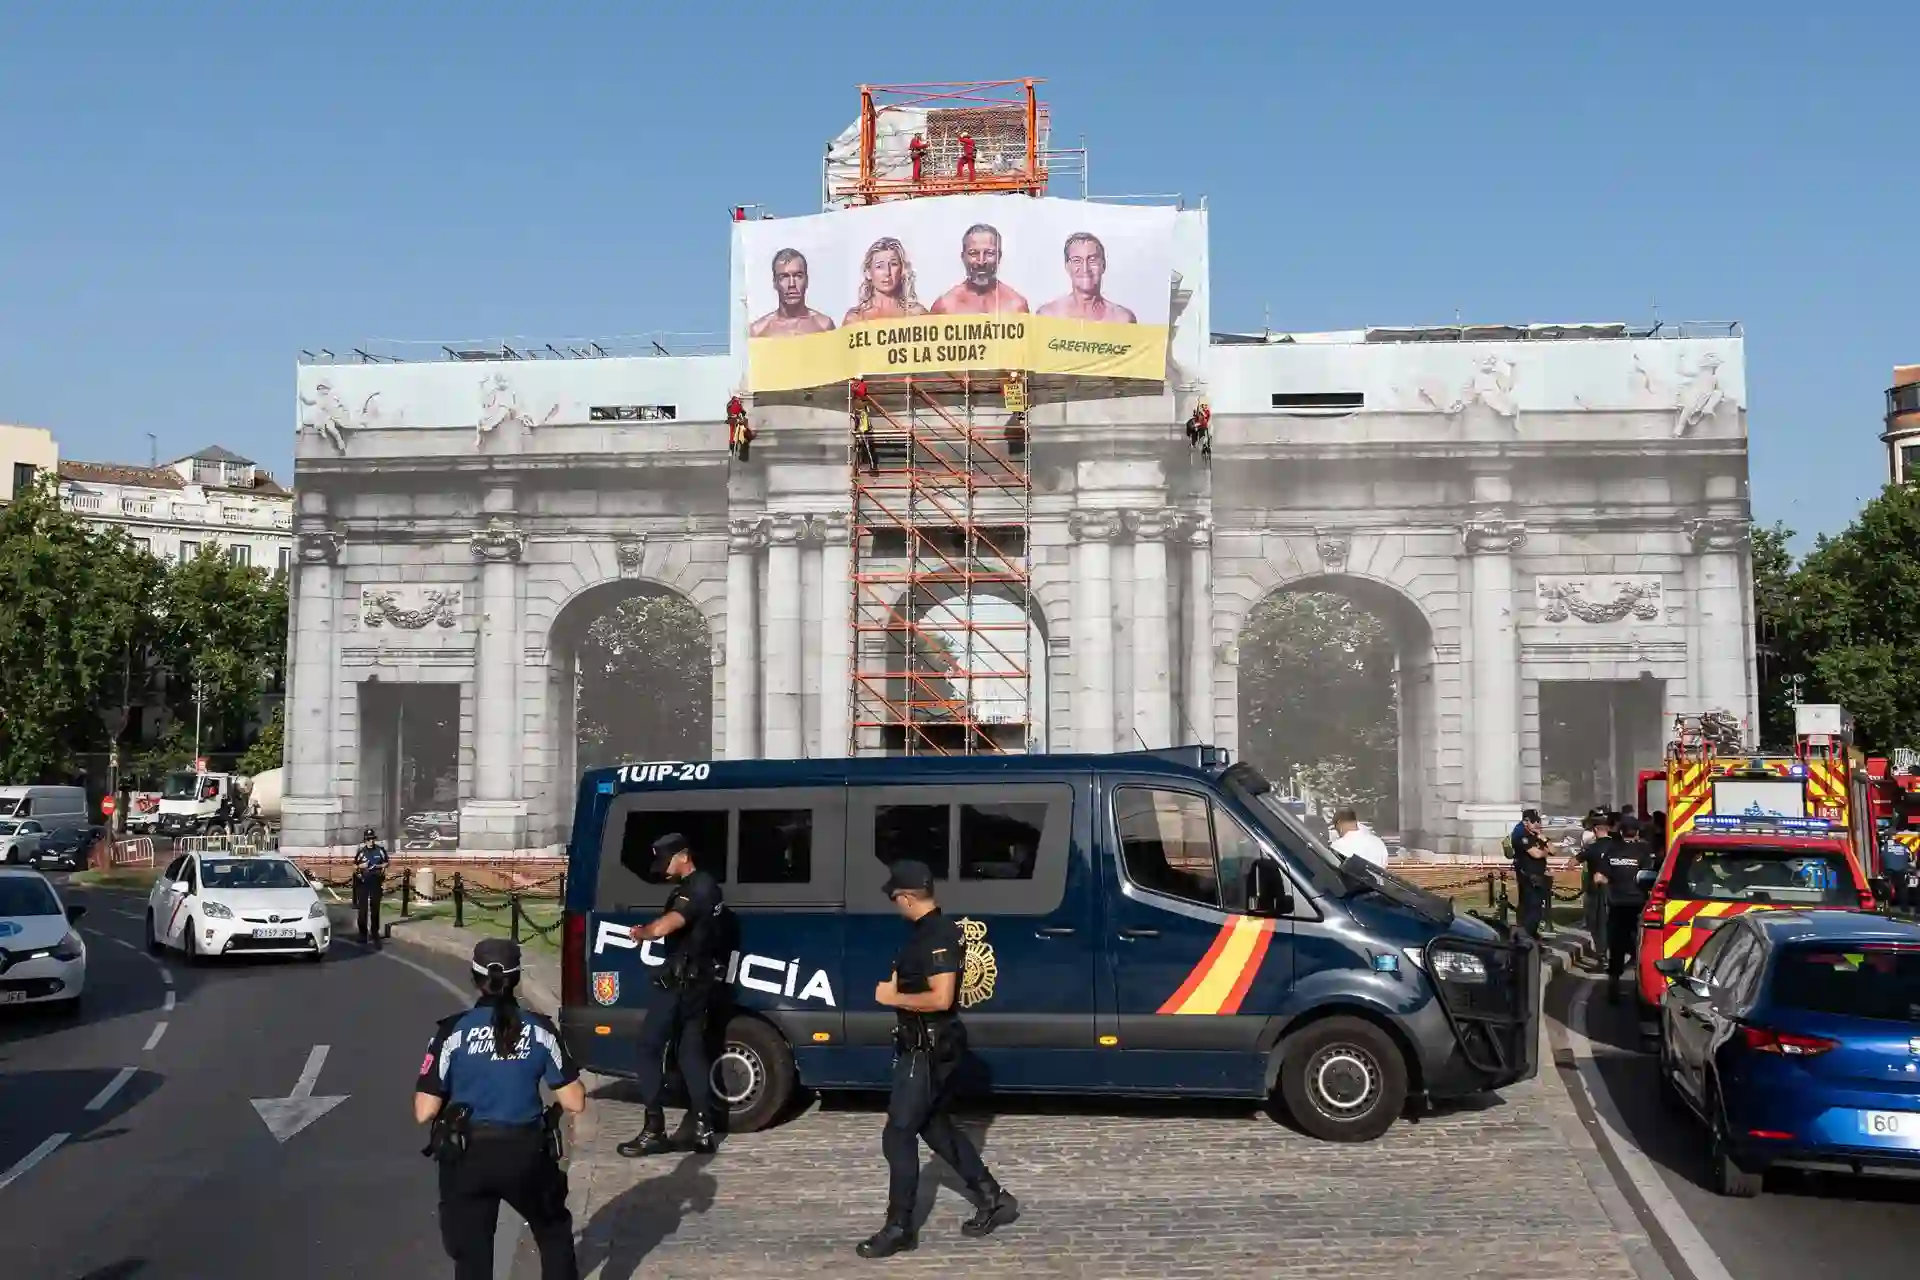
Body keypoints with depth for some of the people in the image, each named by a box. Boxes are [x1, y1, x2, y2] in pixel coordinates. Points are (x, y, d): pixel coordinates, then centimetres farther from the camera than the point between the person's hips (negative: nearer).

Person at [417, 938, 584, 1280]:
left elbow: (424, 1112, -9)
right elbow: (575, 1103, -1)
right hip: (526, 1153, 1)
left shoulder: (453, 1032, -8)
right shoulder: (541, 1031, -3)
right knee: (554, 1232, 26)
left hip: (468, 1156, -1)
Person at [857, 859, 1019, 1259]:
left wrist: (893, 998, -18)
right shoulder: (929, 930, 10)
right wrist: (896, 986, 6)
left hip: (928, 1049, -11)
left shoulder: (937, 936, -22)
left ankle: (899, 1229, 4)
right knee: (933, 1125, 20)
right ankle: (992, 1199, 28)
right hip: (928, 1046, 11)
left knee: (898, 1135, -4)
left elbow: (941, 998, -28)